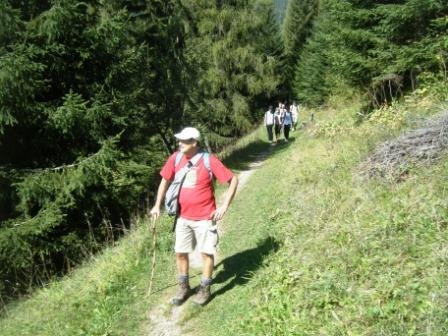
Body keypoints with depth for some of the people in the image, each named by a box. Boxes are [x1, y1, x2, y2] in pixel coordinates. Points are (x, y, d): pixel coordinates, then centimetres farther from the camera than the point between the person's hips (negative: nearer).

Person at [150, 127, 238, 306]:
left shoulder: (209, 160, -14)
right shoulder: (176, 158, -2)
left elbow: (233, 180, -11)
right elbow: (165, 180, 12)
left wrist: (224, 207, -15)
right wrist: (157, 205, 9)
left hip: (205, 217, -4)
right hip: (183, 217, 4)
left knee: (206, 252, 6)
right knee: (180, 252, 11)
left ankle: (205, 289, 24)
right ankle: (184, 287, 31)